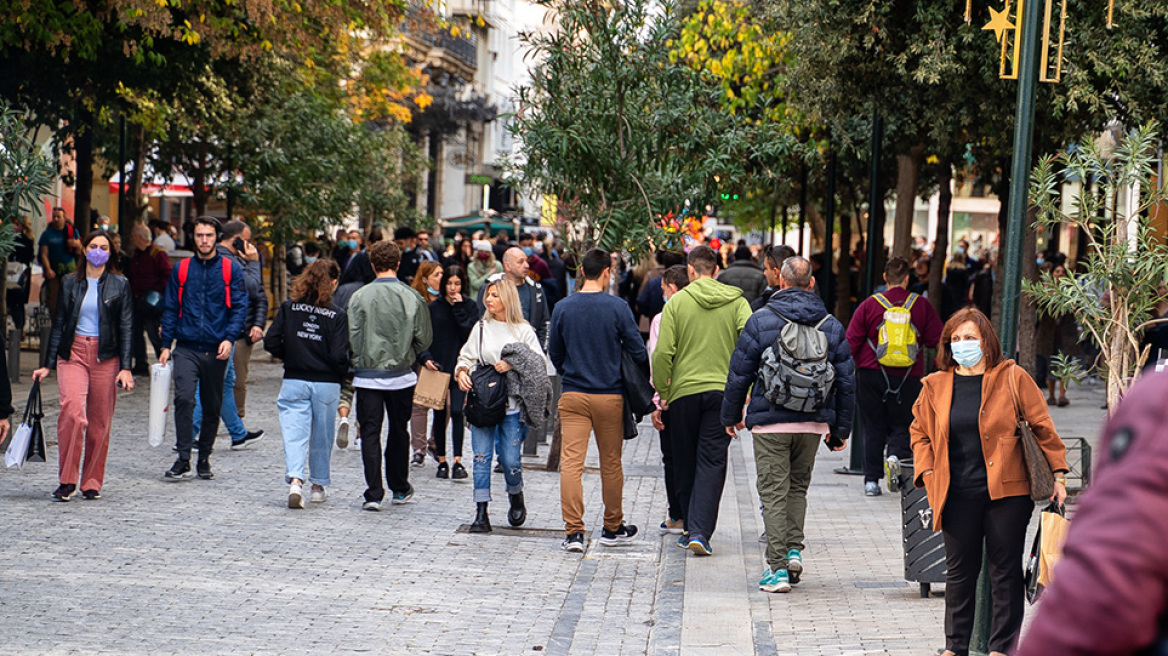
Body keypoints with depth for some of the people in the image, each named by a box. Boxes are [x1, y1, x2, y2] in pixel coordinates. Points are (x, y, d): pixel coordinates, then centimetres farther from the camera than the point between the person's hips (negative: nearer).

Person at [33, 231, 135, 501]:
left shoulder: (120, 285, 5)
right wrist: (47, 364, 10)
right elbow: (59, 325, 12)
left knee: (100, 421, 1)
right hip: (73, 352, 0)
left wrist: (126, 367, -5)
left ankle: (92, 482, 14)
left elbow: (126, 328, 3)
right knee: (72, 411, -18)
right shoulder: (70, 283, 9)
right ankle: (67, 480, -10)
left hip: (105, 356, 0)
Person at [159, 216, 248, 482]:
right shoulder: (181, 269, 8)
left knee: (212, 406, 8)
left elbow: (240, 307, 1)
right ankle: (183, 460, -15)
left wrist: (229, 338, -14)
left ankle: (204, 459, 21)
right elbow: (170, 309, 11)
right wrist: (166, 345, 3)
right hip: (186, 348, 0)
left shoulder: (231, 269, 4)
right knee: (184, 398, -17)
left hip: (216, 350, 0)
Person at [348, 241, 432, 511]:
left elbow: (352, 338, -7)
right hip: (401, 376, 1)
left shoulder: (359, 297, -9)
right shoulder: (412, 297, -6)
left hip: (368, 375, -1)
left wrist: (357, 365, 9)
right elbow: (423, 339, -1)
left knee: (370, 433, 1)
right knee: (399, 431, 17)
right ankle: (400, 488, 29)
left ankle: (373, 494, -7)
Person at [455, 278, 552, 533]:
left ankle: (516, 499, 25)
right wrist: (462, 372, -8)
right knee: (481, 457, -4)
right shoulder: (481, 328, 11)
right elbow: (467, 356, 13)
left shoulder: (523, 330, 2)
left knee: (509, 459, -4)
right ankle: (481, 514, -1)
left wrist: (513, 365, -16)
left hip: (512, 404, -2)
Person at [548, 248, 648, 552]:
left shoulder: (563, 307, -1)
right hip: (610, 395, -1)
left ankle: (574, 531, -10)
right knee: (611, 464, 12)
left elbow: (554, 352, 9)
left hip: (572, 395, 1)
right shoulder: (618, 307, -9)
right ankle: (613, 528, 24)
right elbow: (637, 351, -5)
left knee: (571, 461, -2)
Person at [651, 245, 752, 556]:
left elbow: (663, 352, -7)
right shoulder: (737, 302, 2)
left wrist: (662, 392, 4)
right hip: (722, 391, 0)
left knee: (686, 463, 13)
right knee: (712, 463, 1)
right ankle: (700, 532, -12)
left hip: (684, 391, 0)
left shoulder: (677, 302, -1)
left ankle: (691, 529, 21)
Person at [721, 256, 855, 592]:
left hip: (770, 422, -3)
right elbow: (846, 382, 7)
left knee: (773, 492, 0)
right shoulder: (831, 326, 5)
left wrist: (731, 416, 11)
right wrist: (840, 429, 15)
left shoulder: (760, 321, -5)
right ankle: (794, 551, 10)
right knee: (798, 487, 20)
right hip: (814, 422, 3)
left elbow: (739, 374, -2)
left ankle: (777, 567, -3)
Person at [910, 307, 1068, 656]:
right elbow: (920, 432, 18)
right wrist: (928, 473, 4)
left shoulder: (1013, 378, -1)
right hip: (957, 494, 3)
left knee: (1006, 571, 3)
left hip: (1006, 491, -2)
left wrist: (1057, 474, 0)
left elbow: (1042, 427, 2)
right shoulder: (936, 386, 8)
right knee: (959, 571, 8)